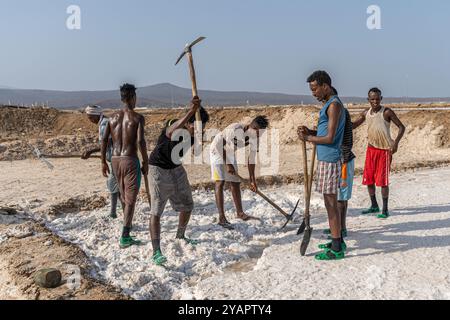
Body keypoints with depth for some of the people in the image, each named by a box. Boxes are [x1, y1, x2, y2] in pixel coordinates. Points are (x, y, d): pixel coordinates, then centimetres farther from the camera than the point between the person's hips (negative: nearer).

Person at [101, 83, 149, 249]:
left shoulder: (113, 117, 8)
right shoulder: (138, 117, -7)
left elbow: (104, 140, 4)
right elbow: (140, 141, -18)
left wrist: (103, 162, 10)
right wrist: (146, 162, -8)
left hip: (115, 160, 6)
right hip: (130, 160, -6)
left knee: (124, 195, 23)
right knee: (130, 199, -2)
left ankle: (128, 224, 40)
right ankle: (124, 237, -7)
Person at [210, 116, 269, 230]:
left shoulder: (254, 137, -12)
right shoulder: (235, 129, -34)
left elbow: (252, 158, -7)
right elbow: (221, 146, -24)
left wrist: (252, 179, -7)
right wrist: (228, 164, -20)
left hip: (230, 154, 7)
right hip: (218, 151, -7)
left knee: (236, 183, 9)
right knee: (220, 182, -15)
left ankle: (240, 213, 21)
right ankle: (221, 217, -19)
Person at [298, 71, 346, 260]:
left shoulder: (334, 105, -14)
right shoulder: (329, 105, 17)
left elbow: (330, 138, -20)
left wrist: (307, 138, -8)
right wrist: (310, 132, 4)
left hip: (329, 161, -10)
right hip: (326, 159, 10)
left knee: (331, 203, -5)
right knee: (330, 202, 15)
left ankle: (337, 250, 1)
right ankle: (337, 241, 25)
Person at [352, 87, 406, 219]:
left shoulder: (387, 112, -12)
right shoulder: (367, 114, 4)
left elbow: (401, 127, -11)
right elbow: (355, 125, 17)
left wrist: (396, 143, -24)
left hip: (384, 150, -6)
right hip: (371, 149, 6)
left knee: (382, 180, -4)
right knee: (368, 179, 10)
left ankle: (385, 209, 6)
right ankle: (374, 205, 26)